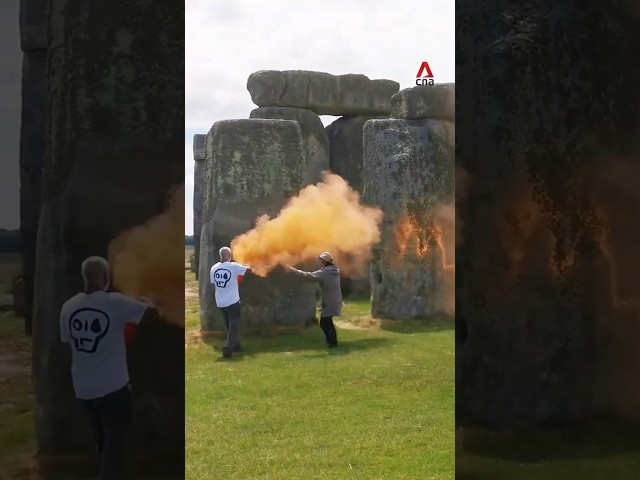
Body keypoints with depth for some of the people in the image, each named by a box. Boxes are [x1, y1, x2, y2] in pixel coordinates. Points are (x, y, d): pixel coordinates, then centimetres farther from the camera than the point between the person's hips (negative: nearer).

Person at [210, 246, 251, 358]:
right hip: (232, 301, -5)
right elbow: (249, 269, -1)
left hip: (220, 302, 5)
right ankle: (227, 349, -9)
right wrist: (246, 266, 22)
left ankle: (235, 345, 30)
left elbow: (213, 283, 10)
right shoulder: (233, 266, -13)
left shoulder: (214, 268, -1)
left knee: (228, 325, 20)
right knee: (234, 325, 1)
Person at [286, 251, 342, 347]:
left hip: (330, 302, -9)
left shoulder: (324, 273, -18)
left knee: (324, 323, 2)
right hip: (336, 301, 9)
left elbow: (308, 275, -20)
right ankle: (332, 340, 28)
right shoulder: (335, 271, 7)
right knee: (327, 321, 22)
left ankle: (332, 341, 4)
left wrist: (293, 270, -15)